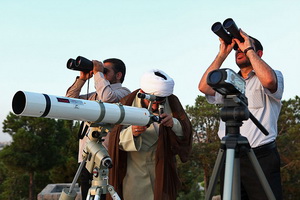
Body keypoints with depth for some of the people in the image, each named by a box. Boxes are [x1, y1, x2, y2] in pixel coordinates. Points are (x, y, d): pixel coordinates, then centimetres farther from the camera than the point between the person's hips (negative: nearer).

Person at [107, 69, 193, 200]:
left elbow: (186, 131, -6)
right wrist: (131, 132, -32)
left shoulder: (171, 101, -4)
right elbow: (116, 139, -11)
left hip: (161, 167, 2)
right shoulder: (127, 103, -8)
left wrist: (173, 124, -27)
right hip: (134, 168, -1)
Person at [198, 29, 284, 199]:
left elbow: (268, 80, -19)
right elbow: (204, 87, 3)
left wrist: (249, 49, -6)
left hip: (261, 157, -4)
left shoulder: (275, 75, 6)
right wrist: (222, 54, 5)